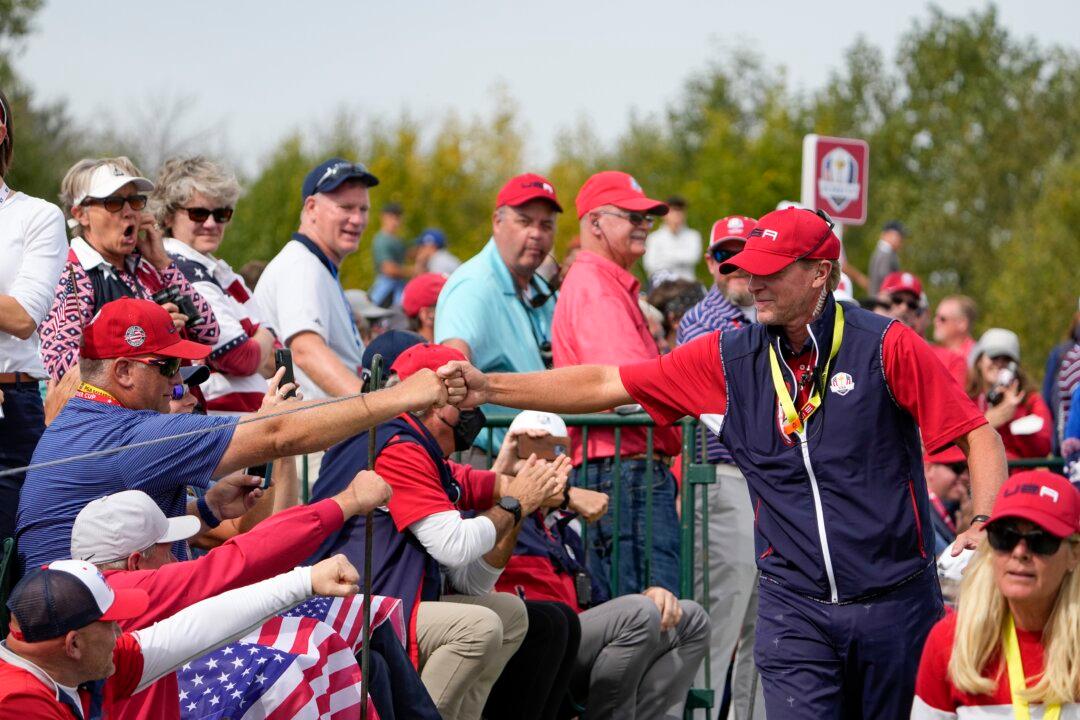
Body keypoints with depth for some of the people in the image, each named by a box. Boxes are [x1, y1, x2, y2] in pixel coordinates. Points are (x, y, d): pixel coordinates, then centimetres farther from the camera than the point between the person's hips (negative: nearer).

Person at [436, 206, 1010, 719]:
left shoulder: (885, 347, -6)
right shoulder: (729, 359, 3)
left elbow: (980, 437, -4)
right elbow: (606, 385, 4)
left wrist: (983, 524, -20)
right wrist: (489, 387, -3)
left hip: (895, 601, -1)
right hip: (795, 608, 1)